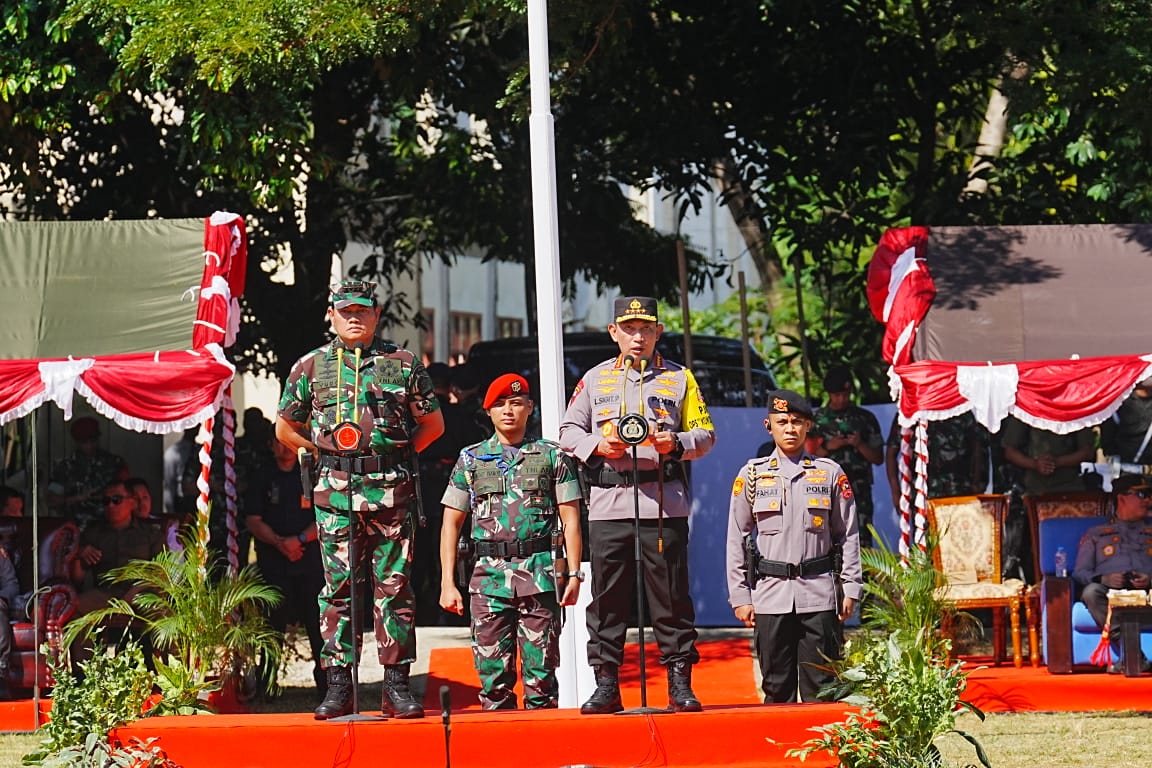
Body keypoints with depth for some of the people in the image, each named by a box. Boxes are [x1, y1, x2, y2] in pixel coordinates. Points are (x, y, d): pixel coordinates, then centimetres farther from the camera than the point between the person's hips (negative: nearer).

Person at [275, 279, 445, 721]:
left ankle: (396, 686, 3)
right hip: (335, 491, 0)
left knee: (394, 586, -1)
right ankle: (338, 686, 3)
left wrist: (397, 453, 9)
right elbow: (286, 428, 19)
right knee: (338, 587, 0)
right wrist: (322, 452, 11)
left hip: (391, 489, 0)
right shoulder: (310, 367, 10)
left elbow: (433, 422, 17)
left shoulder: (403, 364, 9)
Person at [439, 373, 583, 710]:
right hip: (490, 576, 1)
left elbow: (570, 518, 9)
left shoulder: (551, 456, 9)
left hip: (541, 575, -1)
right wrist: (447, 583, 4)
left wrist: (573, 573, 0)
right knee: (493, 673, 0)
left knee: (541, 672, -1)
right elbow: (451, 523, 12)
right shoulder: (471, 459, 12)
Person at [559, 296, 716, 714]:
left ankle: (680, 683, 4)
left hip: (663, 504, -1)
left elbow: (705, 434, 10)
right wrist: (596, 446, -6)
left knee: (671, 595, -1)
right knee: (607, 597, 2)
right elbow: (569, 430, 14)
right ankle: (606, 684, 7)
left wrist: (677, 443, -11)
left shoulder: (679, 377, 11)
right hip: (608, 504, 1)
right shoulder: (596, 378, 14)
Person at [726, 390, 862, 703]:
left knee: (820, 689, -1)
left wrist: (851, 589, 3)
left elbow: (848, 536, 8)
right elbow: (736, 540, 8)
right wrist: (739, 597, 4)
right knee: (776, 686, 4)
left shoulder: (831, 473, 6)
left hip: (819, 595, 0)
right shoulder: (752, 475, 6)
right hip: (769, 595, 1)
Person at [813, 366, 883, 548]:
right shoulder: (817, 419, 9)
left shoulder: (865, 419, 9)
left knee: (861, 545, -7)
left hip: (859, 494, 0)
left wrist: (860, 445, -7)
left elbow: (878, 458, 10)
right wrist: (827, 448, -7)